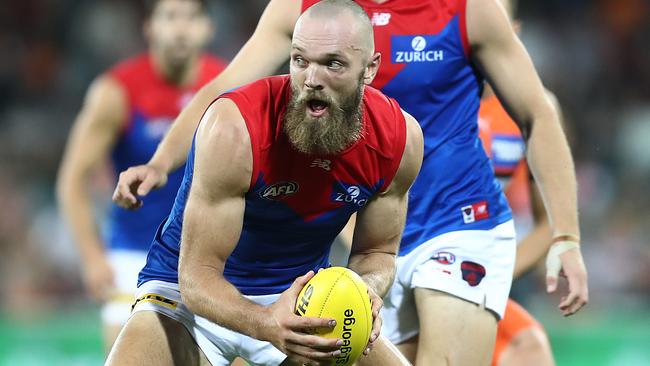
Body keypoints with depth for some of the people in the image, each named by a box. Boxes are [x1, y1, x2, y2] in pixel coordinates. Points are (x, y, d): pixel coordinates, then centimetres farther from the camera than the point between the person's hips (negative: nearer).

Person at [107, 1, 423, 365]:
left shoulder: (400, 137, -15)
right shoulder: (233, 127, -30)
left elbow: (377, 251, 1)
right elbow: (198, 276, -28)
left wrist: (366, 292, -24)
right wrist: (266, 324, -48)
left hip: (302, 294, 4)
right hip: (193, 296, -4)